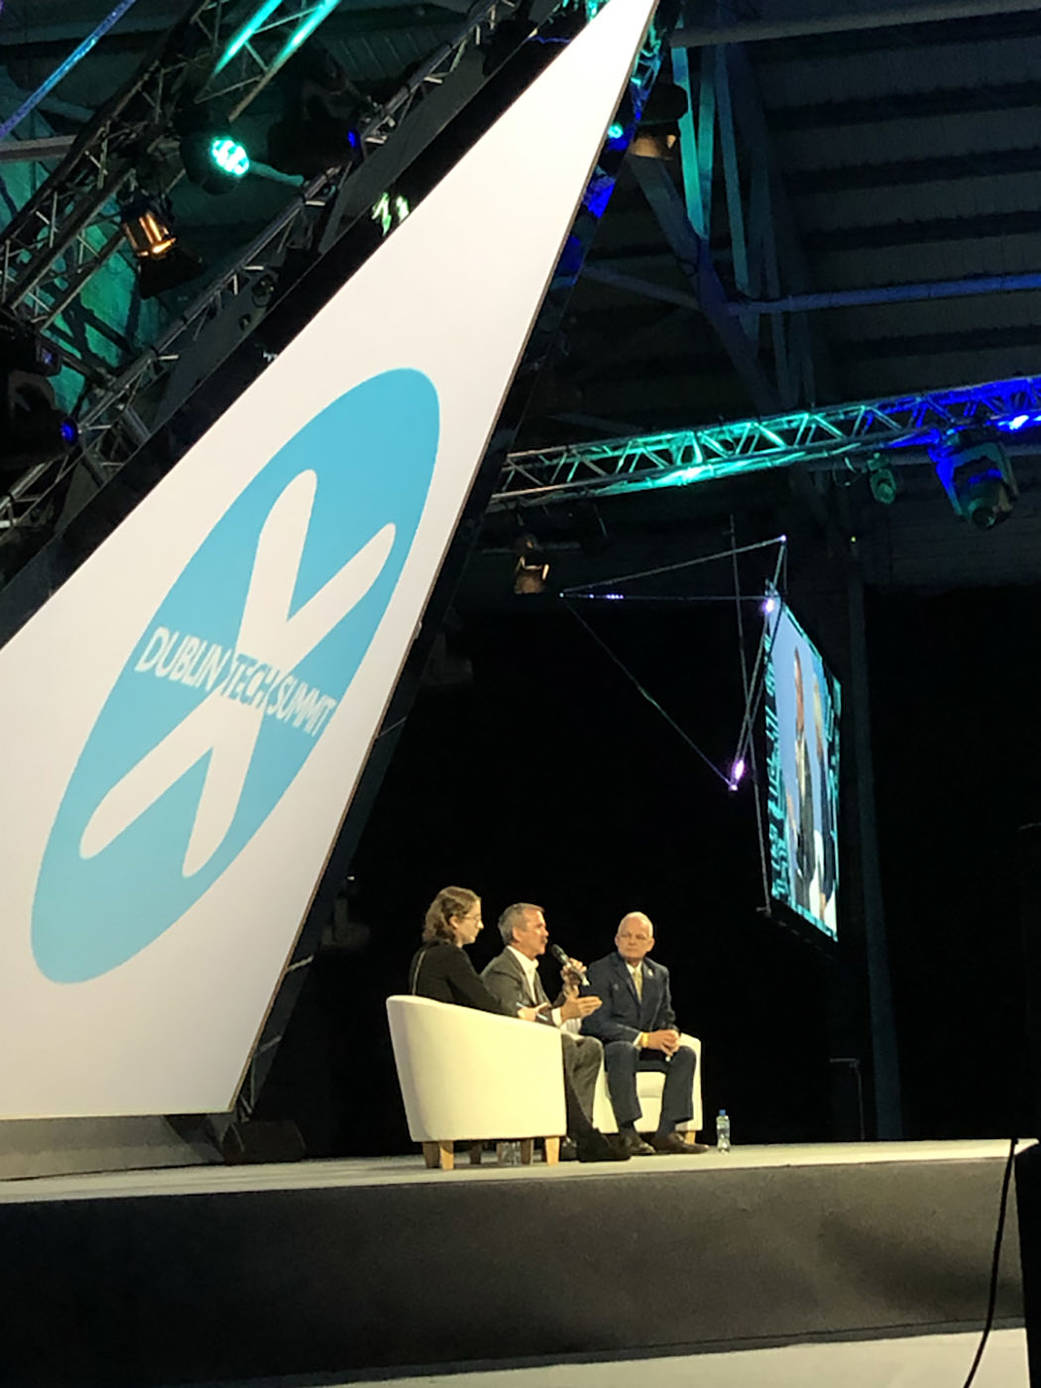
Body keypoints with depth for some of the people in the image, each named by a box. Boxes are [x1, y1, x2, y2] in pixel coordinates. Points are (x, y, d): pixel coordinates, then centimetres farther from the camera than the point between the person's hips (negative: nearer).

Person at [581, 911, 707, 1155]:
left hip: (644, 1050, 6)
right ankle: (627, 1134, -37)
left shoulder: (659, 974, 13)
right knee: (624, 1050, -38)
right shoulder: (600, 971, -8)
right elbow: (598, 1023, -18)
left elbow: (667, 1018, 14)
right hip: (604, 1048, -6)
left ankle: (666, 1133, -19)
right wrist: (645, 1038, -25)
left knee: (686, 1054, -16)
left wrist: (670, 1036, -13)